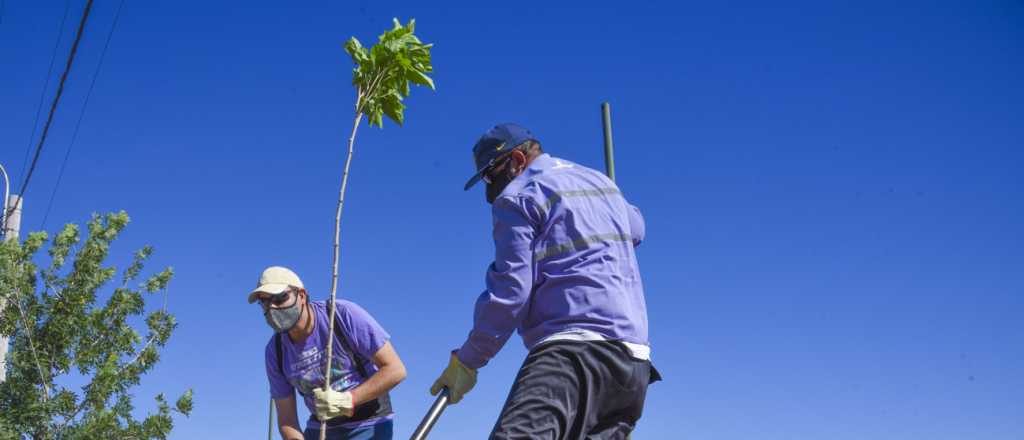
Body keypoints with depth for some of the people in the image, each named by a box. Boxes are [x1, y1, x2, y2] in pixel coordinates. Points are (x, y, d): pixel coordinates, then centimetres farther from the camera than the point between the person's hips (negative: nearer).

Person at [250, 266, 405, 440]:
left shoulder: (344, 314, -19)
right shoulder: (275, 351, -4)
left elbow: (395, 370, -19)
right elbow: (286, 418, 1)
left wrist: (347, 400, -28)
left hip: (368, 425, -5)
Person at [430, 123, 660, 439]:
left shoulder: (518, 196, 1)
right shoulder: (600, 181, 25)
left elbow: (510, 291, -7)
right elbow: (636, 229, 44)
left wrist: (467, 360, 0)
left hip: (574, 346, -9)